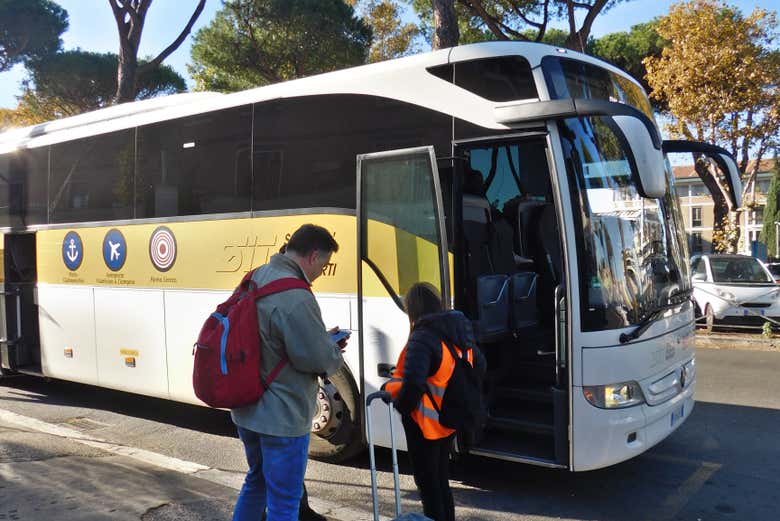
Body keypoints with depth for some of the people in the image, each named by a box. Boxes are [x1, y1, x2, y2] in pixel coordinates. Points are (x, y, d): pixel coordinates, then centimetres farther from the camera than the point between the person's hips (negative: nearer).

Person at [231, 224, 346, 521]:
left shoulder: (256, 277, 3)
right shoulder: (296, 297, -27)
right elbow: (320, 359, -22)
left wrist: (324, 338, 6)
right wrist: (335, 351, 1)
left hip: (246, 410, 9)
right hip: (282, 418, -9)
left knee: (256, 482, 28)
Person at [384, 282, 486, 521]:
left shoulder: (423, 338, -24)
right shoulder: (459, 333, 3)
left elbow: (413, 383, -34)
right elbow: (479, 367, 15)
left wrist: (401, 404, -15)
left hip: (425, 423, -8)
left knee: (427, 483, 8)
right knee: (441, 479, 23)